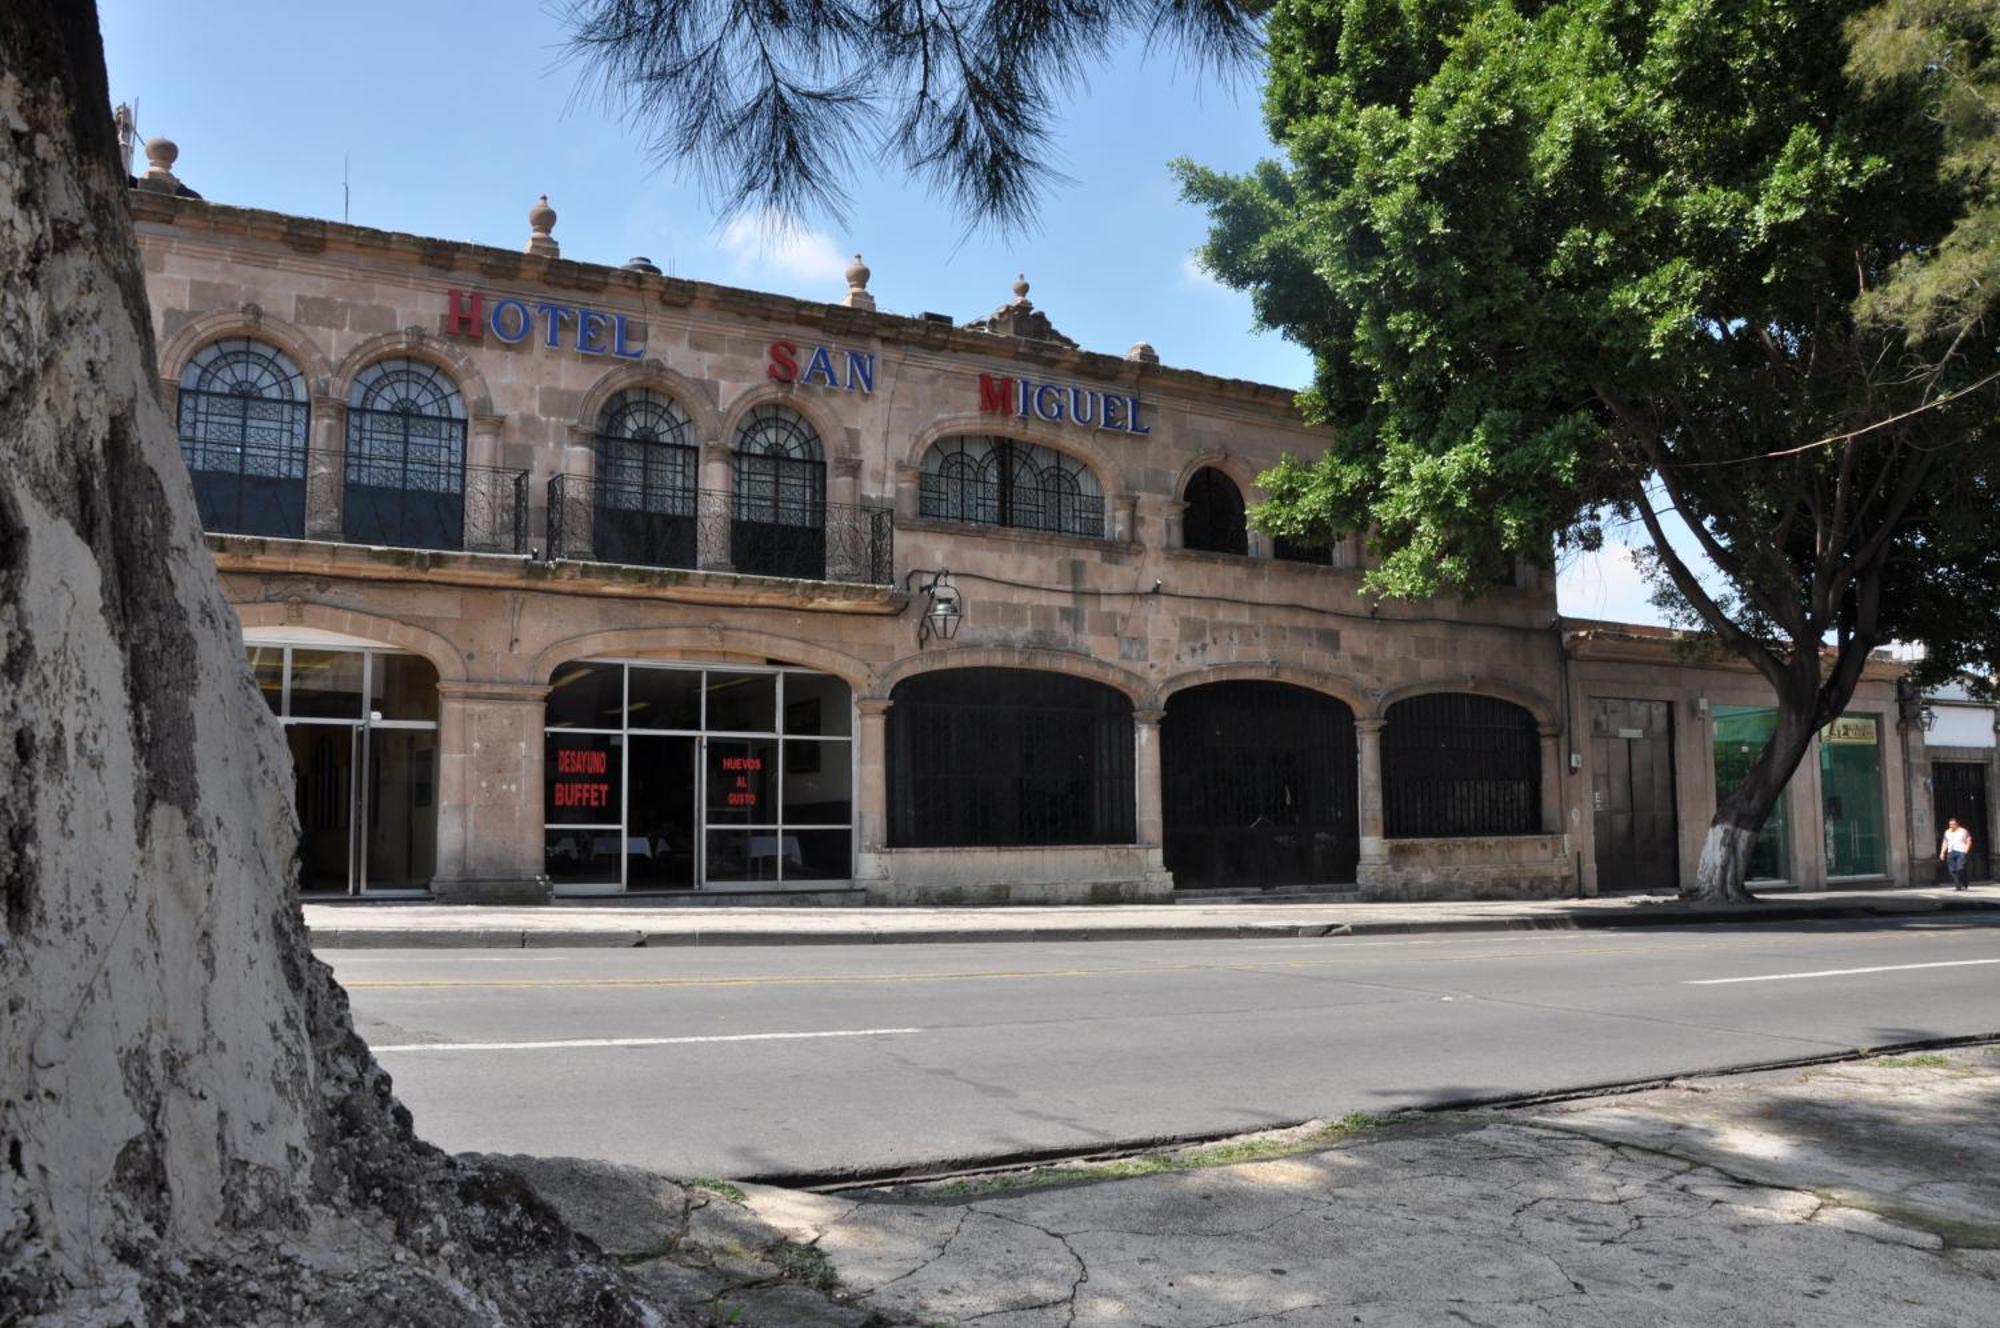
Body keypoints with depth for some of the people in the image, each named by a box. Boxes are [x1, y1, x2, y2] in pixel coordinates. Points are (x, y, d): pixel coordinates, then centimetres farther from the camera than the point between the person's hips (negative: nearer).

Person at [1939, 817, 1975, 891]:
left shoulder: (1963, 831, 2)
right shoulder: (1947, 832, 16)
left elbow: (1969, 841, -1)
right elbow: (1945, 843, 20)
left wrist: (1966, 850, -12)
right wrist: (1942, 853, 12)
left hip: (1961, 852, -5)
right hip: (1950, 853, 5)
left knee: (1960, 869, -16)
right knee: (1953, 870, -3)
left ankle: (1964, 885, 1)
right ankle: (1957, 886, 0)